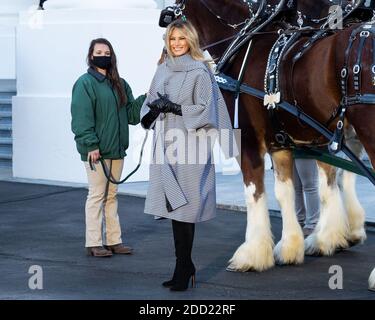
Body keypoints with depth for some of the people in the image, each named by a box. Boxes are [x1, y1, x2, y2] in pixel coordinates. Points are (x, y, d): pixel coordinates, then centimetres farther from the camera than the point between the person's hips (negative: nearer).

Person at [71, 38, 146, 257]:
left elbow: (130, 113, 13)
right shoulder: (85, 83, -7)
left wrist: (145, 100, -3)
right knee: (97, 195, -3)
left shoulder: (120, 85, 14)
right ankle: (94, 243, 3)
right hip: (96, 150, -7)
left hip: (117, 149, 7)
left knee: (111, 195, 12)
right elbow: (82, 118, -13)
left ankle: (113, 240, 18)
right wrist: (90, 145, -20)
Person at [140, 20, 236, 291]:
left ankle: (183, 271, 0)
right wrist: (154, 108, -6)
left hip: (189, 144, -6)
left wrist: (174, 108, -16)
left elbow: (205, 109, -8)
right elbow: (149, 105, 16)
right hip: (166, 144, 6)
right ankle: (186, 266, 18)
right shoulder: (163, 70, 14)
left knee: (183, 209, -6)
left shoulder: (199, 72, -4)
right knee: (173, 207, 7)